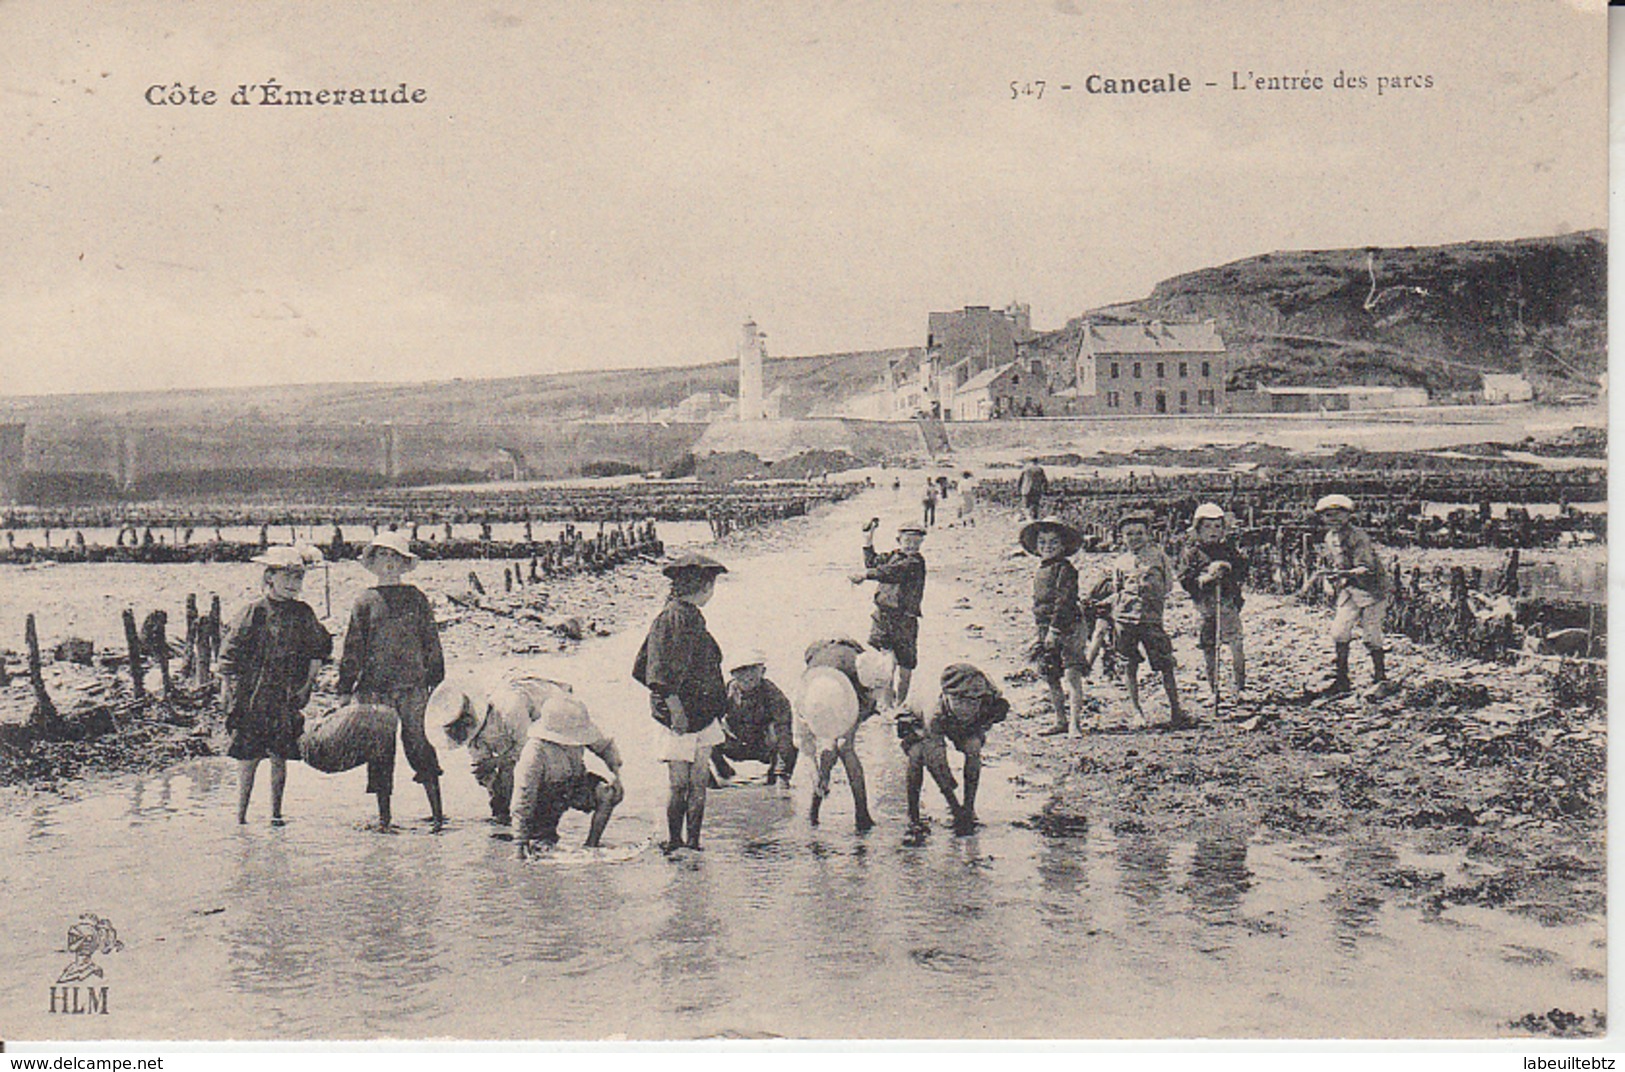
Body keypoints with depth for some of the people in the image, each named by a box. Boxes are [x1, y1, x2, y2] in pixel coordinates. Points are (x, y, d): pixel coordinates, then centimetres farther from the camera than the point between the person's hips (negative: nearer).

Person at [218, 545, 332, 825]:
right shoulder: (255, 611, -5)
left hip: (287, 696, 3)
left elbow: (319, 648, 18)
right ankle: (240, 815, 5)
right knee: (249, 755, -3)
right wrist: (226, 686, -6)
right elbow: (230, 651, -3)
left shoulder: (303, 612, 5)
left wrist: (308, 683, 11)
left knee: (280, 757, 4)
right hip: (253, 695, -3)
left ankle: (276, 813, 12)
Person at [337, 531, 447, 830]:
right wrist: (346, 690, 4)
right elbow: (352, 649, 8)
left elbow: (432, 644, 11)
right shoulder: (365, 602, 8)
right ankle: (383, 817, 10)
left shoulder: (416, 598, 8)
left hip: (413, 685, -1)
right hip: (375, 688, 1)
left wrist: (436, 683, 8)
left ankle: (438, 813, -3)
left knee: (419, 745, -6)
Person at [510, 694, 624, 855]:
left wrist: (615, 772, -16)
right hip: (547, 797, -4)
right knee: (542, 848, -11)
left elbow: (606, 746, 0)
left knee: (611, 793, -20)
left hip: (575, 785, 4)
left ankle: (591, 846, -5)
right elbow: (522, 799, -31)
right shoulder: (535, 753, -36)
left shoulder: (579, 731, -23)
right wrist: (520, 843, -29)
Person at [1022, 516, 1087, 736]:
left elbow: (1064, 602, -16)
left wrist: (1055, 629, -22)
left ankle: (1075, 722, -9)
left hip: (1066, 627, -8)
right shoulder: (1040, 571, 16)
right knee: (1050, 677, 10)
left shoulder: (1066, 569, -9)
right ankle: (1060, 721, 20)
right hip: (1046, 628, 8)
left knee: (1072, 673, -10)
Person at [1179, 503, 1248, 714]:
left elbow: (1243, 572, 12)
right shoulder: (1191, 552, 3)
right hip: (1204, 606, 0)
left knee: (1236, 643, -12)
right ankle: (1214, 691, 15)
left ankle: (1241, 686, 0)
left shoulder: (1229, 548, 10)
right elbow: (1185, 581, -3)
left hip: (1228, 603, 0)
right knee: (1208, 649, 4)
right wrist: (1205, 579, -16)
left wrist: (1228, 568, -6)